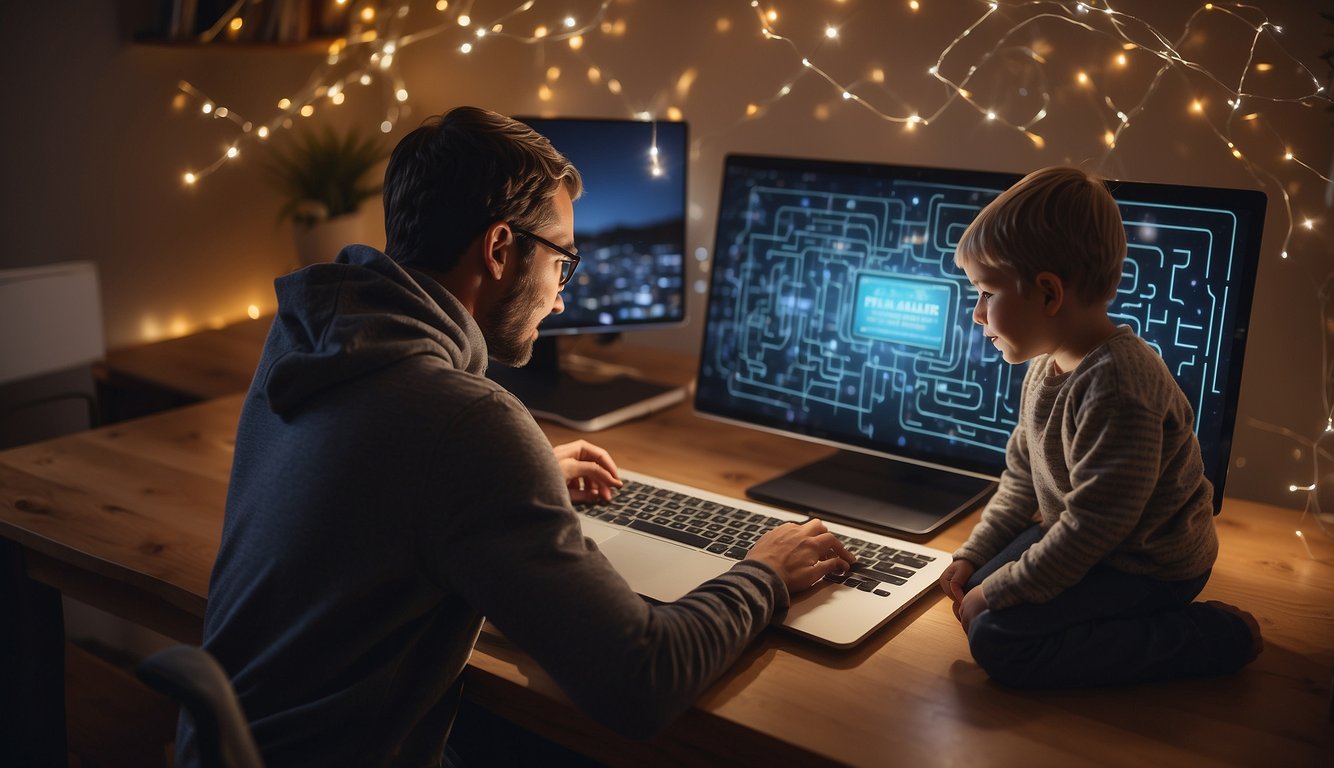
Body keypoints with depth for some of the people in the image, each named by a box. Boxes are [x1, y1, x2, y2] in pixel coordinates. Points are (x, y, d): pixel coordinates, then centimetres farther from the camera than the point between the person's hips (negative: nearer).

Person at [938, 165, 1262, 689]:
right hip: (1086, 541, 9)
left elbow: (1093, 524, -28)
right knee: (974, 589, 2)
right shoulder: (1046, 367, 2)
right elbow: (1021, 478, 13)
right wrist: (971, 558, 5)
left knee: (996, 640, -19)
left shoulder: (1116, 387, -30)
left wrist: (996, 592, -21)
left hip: (1149, 566, -9)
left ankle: (1211, 636, -9)